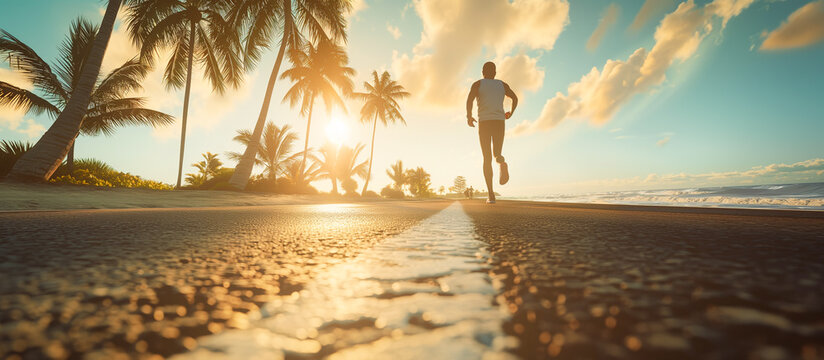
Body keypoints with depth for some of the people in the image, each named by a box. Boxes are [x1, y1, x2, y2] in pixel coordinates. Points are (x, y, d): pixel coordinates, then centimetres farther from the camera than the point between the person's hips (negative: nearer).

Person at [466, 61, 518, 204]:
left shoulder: (478, 84, 9)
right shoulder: (502, 84, 18)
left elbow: (469, 99, -8)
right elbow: (515, 98, 8)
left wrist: (469, 117, 4)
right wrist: (510, 112, 25)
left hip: (484, 122, -2)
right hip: (499, 121, 2)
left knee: (487, 159, 2)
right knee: (496, 154, 12)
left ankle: (491, 194, -14)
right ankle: (502, 162, -31)